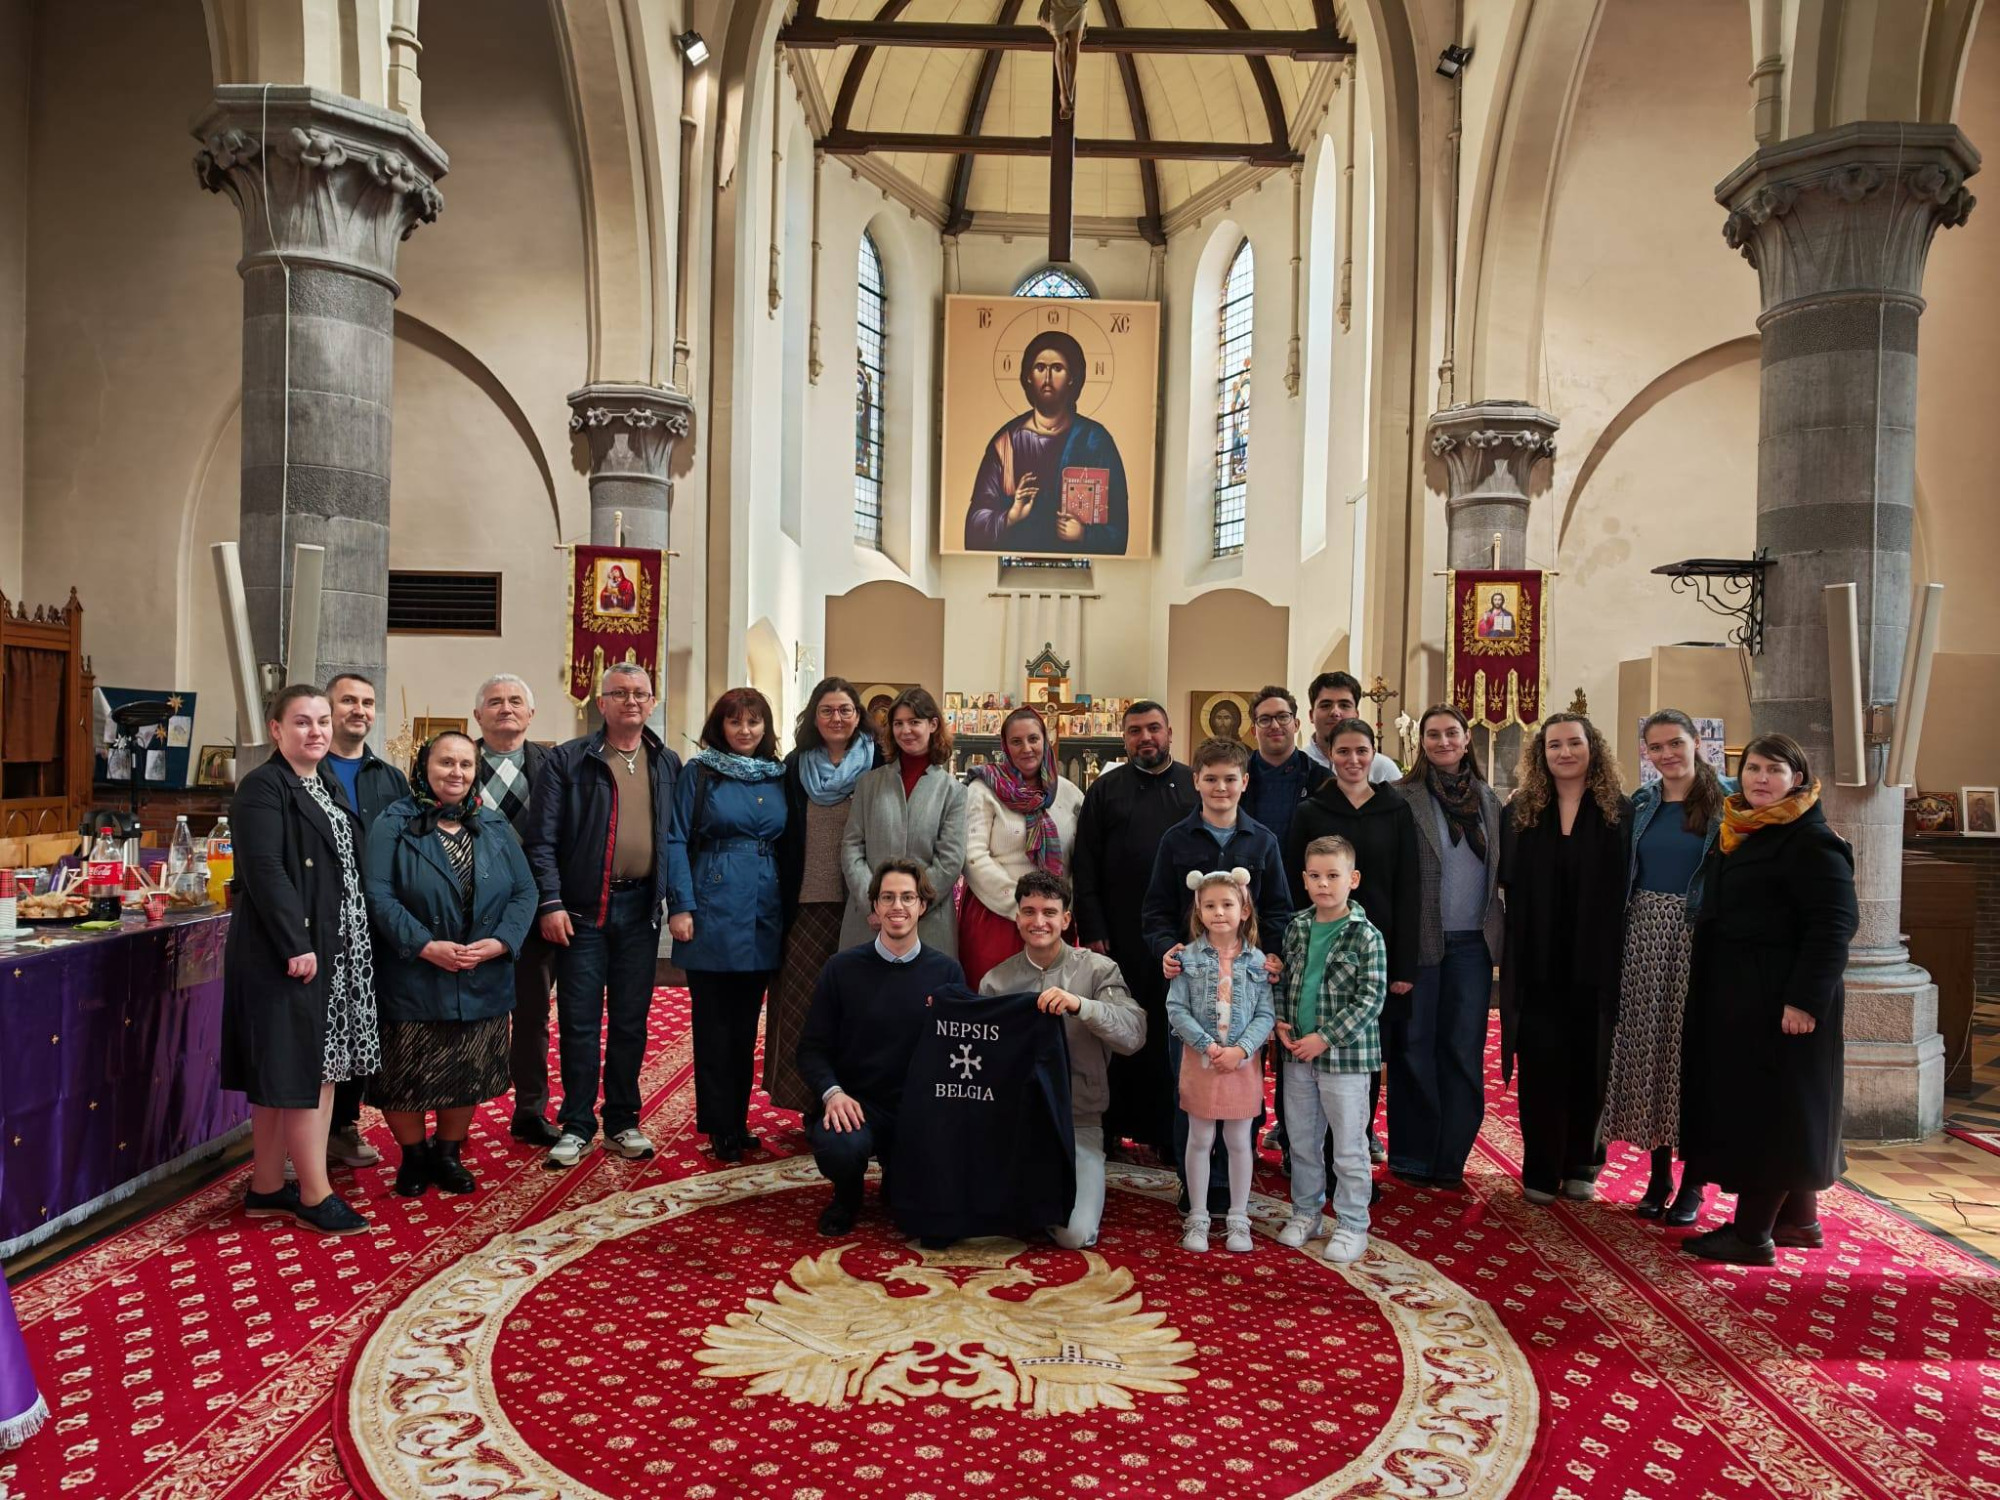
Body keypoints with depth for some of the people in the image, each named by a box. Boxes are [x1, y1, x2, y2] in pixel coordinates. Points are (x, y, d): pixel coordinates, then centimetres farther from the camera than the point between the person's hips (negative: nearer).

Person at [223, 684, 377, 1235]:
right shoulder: (262, 788, -10)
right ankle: (315, 1195, 7)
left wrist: (358, 942, 13)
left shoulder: (328, 787, 16)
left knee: (322, 1066, 12)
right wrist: (296, 944, -24)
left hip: (337, 950, 9)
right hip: (288, 952, -9)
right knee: (298, 1069, -2)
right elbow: (264, 871, -20)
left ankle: (266, 1188, 23)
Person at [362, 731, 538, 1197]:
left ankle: (448, 1154, 29)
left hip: (482, 982, 3)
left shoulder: (496, 828, 8)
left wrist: (498, 942, -13)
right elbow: (378, 895, -14)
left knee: (468, 1073, 10)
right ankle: (413, 1156, 27)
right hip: (413, 981, -3)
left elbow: (524, 892, 3)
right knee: (406, 1074, 5)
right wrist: (425, 946, -22)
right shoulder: (394, 825, -4)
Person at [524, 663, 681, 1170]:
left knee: (631, 1020, 10)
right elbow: (541, 838, -5)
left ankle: (622, 1122, 22)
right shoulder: (567, 761, -2)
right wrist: (550, 902, -12)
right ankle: (576, 1125, 15)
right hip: (582, 910, -2)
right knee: (578, 1021, 3)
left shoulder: (668, 764, 8)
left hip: (640, 908, 3)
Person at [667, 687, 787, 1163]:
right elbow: (676, 841, -4)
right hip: (713, 911, -4)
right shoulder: (699, 773, 0)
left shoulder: (778, 777, 11)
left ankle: (738, 1120, 22)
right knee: (714, 1023, 4)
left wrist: (787, 905, 8)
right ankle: (720, 1127, 14)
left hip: (763, 917, 4)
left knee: (746, 1022, 12)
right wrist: (680, 906, -12)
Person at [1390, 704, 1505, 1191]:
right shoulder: (1403, 797, -5)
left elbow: (1501, 870, 14)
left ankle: (1451, 1159, 19)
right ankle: (1412, 1158, 17)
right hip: (1420, 942, -4)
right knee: (1414, 1049, 6)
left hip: (1473, 944, 4)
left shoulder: (1489, 799, 9)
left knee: (1464, 1051, 8)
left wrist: (1499, 930, 3)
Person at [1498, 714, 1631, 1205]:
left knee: (1588, 1066, 8)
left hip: (1595, 964, 0)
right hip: (1537, 964, 0)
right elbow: (1506, 879, 5)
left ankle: (1581, 1166, 24)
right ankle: (1540, 1171, 10)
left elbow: (1629, 889, 0)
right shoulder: (1521, 810, 5)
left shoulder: (1619, 812, 2)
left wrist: (1620, 953, -8)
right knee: (1541, 1066, 1)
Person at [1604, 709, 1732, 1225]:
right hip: (1644, 935, 4)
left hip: (1699, 937, -4)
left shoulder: (1727, 799, -3)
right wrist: (1618, 937, 4)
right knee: (1646, 1048, 5)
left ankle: (1693, 1183, 13)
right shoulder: (1641, 804, 10)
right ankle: (1659, 1174, 18)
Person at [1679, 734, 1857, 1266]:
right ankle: (1799, 1220, 27)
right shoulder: (1738, 833, 12)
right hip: (1733, 996, 9)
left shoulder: (1811, 841, -14)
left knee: (1768, 1109, -3)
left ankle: (1752, 1232, 4)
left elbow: (1835, 924, -19)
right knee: (1744, 1105, 14)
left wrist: (1805, 1000, -24)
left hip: (1779, 1000, -9)